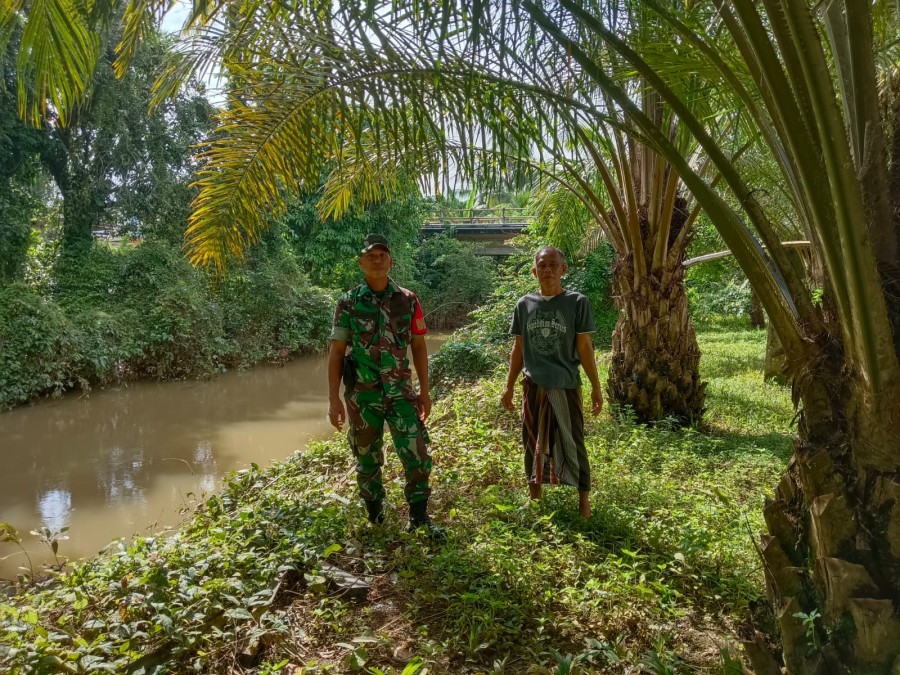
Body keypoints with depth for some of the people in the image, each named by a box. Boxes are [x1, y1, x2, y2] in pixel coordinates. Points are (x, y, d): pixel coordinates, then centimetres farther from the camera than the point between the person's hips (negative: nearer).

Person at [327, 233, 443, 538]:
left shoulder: (408, 300, 1)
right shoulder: (348, 303, -3)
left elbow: (419, 346, 6)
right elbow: (336, 352, -2)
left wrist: (424, 390, 5)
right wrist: (334, 399, -7)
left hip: (400, 392, 1)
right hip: (362, 394, 0)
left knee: (417, 455, -6)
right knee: (367, 459, 11)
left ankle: (419, 517, 12)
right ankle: (375, 518, 32)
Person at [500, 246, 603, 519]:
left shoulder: (577, 302, -5)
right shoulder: (524, 304, 4)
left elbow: (584, 348, -2)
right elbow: (518, 349, 9)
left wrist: (596, 387, -2)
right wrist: (509, 387, 10)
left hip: (566, 386, -3)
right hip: (533, 386, 3)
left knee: (572, 444, 5)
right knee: (533, 445, 11)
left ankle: (584, 499, 19)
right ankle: (534, 499, 26)